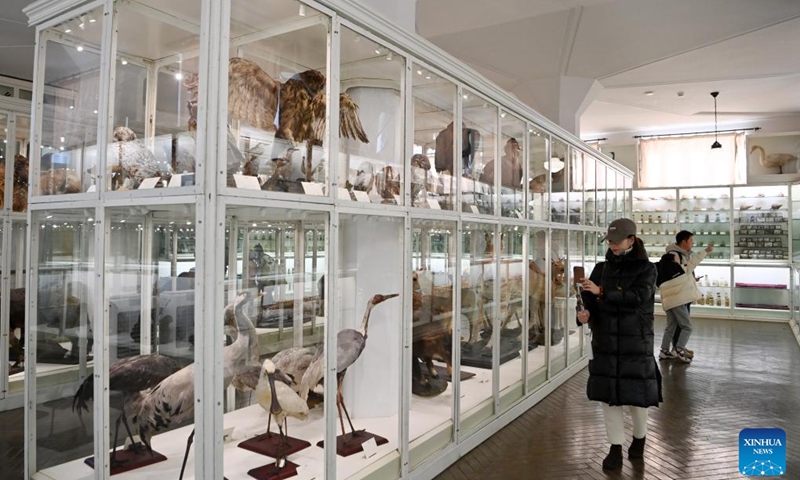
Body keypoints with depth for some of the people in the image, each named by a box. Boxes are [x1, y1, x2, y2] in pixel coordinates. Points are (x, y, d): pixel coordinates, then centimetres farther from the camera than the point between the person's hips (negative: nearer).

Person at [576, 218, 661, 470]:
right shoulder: (602, 268, 5)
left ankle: (639, 438, 35)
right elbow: (588, 298, -2)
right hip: (605, 341, 3)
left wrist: (602, 292, -25)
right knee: (608, 394, 5)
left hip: (635, 341, -2)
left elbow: (636, 298, -19)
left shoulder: (646, 268, -3)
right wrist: (584, 313, -24)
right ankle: (615, 449, 18)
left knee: (636, 393, 7)